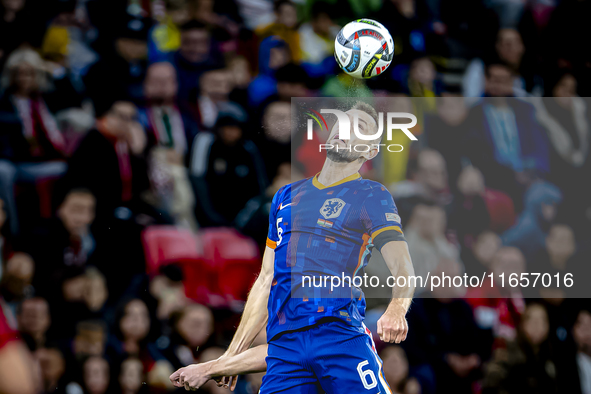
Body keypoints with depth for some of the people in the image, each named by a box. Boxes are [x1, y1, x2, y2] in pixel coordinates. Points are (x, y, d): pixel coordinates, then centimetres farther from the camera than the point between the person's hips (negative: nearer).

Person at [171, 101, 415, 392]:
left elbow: (403, 269, -4)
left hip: (342, 336, -4)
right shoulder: (287, 196, 23)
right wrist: (228, 359, 24)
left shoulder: (371, 196, 9)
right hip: (283, 344, 4)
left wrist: (397, 310, -27)